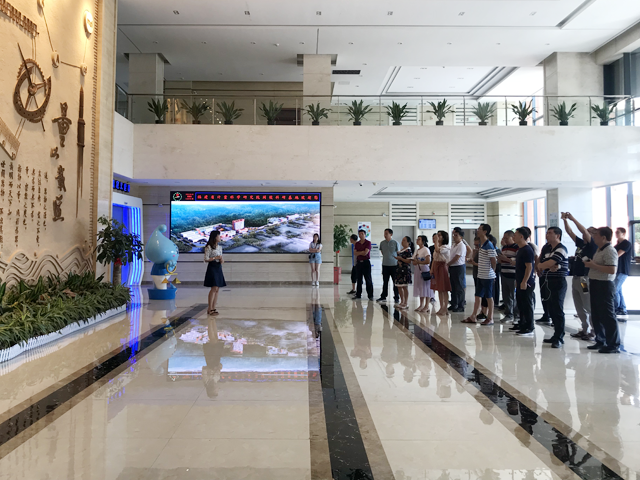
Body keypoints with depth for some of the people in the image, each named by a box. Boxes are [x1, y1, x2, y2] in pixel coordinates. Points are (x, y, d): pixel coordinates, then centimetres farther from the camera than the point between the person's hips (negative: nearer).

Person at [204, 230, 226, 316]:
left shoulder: (220, 247, 15)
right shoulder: (209, 247, -7)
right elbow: (206, 259, -11)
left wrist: (222, 260, -2)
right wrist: (215, 258, -13)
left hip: (219, 268, 8)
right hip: (212, 268, -8)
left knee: (217, 289, 5)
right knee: (214, 288, -12)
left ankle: (213, 308, 11)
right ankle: (210, 309, -6)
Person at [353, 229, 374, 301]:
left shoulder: (368, 243, -3)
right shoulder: (357, 243, 12)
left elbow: (366, 252, -13)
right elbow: (355, 253, 2)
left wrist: (359, 253, -2)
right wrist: (362, 252, -8)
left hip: (366, 262, -4)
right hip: (359, 262, 5)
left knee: (368, 279, -3)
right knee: (359, 279, 8)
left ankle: (370, 295, 2)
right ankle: (358, 295, 14)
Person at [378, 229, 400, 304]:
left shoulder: (395, 243, -6)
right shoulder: (382, 243, 3)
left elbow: (398, 254, 1)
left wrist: (399, 262, 2)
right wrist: (386, 257, 11)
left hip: (394, 265, -3)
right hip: (385, 265, 3)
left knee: (395, 282, 4)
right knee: (385, 282, 9)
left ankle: (396, 297, 13)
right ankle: (383, 297, 16)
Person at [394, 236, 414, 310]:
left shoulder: (408, 250, -10)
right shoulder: (401, 250, 16)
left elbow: (409, 261, -15)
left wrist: (400, 258, -17)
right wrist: (398, 261, 4)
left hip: (405, 270, -9)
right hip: (399, 270, 9)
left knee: (405, 287, -3)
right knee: (399, 286, 11)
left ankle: (406, 303, 4)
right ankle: (402, 302, 22)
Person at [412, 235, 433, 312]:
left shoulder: (426, 249, -9)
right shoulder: (416, 250, 14)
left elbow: (428, 261, -18)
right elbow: (414, 261, 15)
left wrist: (418, 262, -15)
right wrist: (414, 261, -7)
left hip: (424, 269, -8)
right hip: (417, 269, 8)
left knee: (426, 287, -3)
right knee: (419, 287, 10)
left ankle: (427, 306, 3)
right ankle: (421, 304, 17)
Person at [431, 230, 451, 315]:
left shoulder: (445, 247, -10)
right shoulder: (436, 247, 16)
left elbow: (438, 250, -31)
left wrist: (436, 241, -19)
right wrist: (432, 269, 10)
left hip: (442, 267, -9)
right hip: (436, 267, 9)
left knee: (444, 289, -3)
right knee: (439, 289, 11)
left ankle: (445, 309, 3)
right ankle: (441, 307, 17)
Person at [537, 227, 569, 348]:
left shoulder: (561, 249, -12)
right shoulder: (547, 248, 13)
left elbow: (548, 263, -19)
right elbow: (541, 264, 6)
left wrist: (540, 266, 1)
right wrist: (549, 267, -13)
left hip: (558, 282, -8)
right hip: (548, 282, 8)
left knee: (558, 310, -5)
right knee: (551, 310, 12)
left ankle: (559, 338, 0)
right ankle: (557, 335, 22)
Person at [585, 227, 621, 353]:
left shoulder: (609, 251, -16)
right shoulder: (600, 250, 15)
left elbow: (612, 270, -27)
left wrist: (594, 265, -21)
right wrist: (590, 264, 8)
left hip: (604, 286, -10)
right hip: (596, 285, 10)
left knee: (607, 316, -4)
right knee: (596, 316, 15)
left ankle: (613, 345, 4)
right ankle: (600, 341, 25)